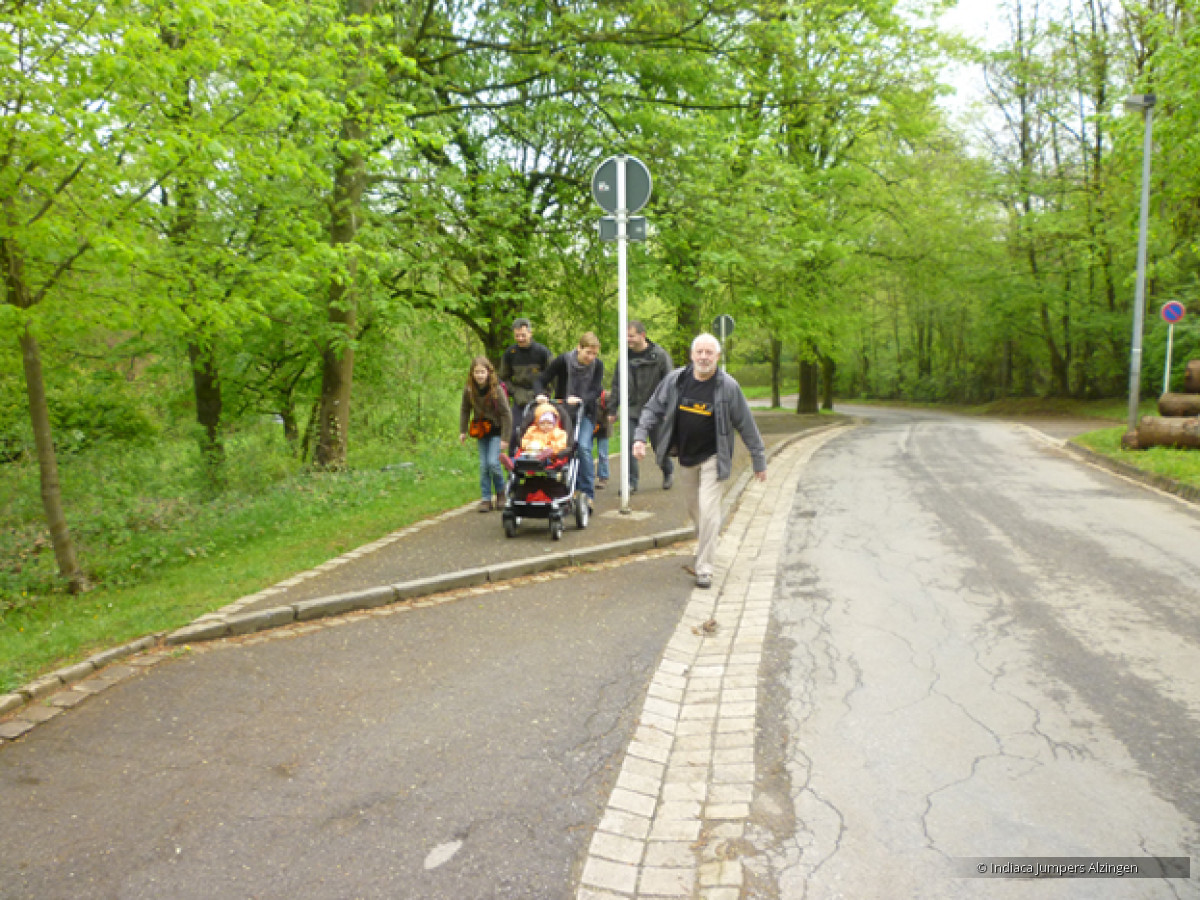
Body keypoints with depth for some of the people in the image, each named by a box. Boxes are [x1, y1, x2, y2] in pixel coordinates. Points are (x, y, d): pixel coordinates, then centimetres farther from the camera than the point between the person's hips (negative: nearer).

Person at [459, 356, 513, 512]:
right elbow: (465, 410, 8)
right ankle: (486, 498, 11)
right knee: (483, 465, 2)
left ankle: (501, 492, 10)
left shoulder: (496, 390, -20)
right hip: (481, 430, 4)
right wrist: (462, 431, 7)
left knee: (493, 462, -14)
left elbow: (506, 414, -15)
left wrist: (505, 437, -16)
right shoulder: (469, 390, -8)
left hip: (496, 430, -4)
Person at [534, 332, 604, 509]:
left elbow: (596, 391, -12)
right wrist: (541, 394, -28)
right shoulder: (563, 360, -11)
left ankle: (588, 493, -11)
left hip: (585, 414, -1)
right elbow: (541, 380, -7)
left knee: (583, 447, -17)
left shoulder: (597, 365, -8)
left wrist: (581, 400, -31)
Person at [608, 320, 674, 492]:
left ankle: (668, 472, 37)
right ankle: (631, 482, 5)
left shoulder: (660, 355, -8)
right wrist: (612, 410, 10)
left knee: (659, 445, 10)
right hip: (631, 410, 3)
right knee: (628, 447, -7)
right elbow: (616, 385, 12)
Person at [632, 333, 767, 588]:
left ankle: (704, 569, -1)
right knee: (694, 509, 17)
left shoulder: (728, 386, -11)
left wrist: (759, 460, -1)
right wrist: (640, 436, -9)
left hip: (712, 457, -4)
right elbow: (653, 409, 5)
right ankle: (705, 546, 44)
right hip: (685, 457, 4)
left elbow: (746, 425, -4)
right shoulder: (675, 380, -4)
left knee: (708, 510, -11)